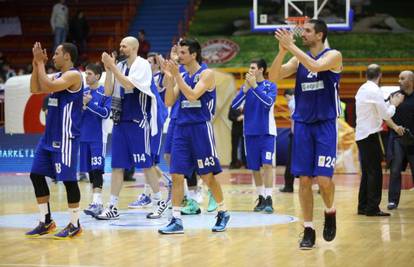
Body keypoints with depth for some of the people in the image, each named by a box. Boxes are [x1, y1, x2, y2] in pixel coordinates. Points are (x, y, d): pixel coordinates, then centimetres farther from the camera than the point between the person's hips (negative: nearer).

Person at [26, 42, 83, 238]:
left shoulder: (73, 75, -12)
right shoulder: (58, 76, 17)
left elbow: (47, 87, -23)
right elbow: (35, 89, 16)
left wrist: (40, 62, -13)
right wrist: (36, 65, 8)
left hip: (66, 138, -10)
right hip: (49, 136, 10)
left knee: (68, 178, -6)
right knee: (36, 175, 9)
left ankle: (74, 225, 2)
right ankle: (46, 222, 16)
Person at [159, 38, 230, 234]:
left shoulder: (206, 74, -6)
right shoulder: (181, 76, 14)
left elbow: (192, 95, -19)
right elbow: (169, 102, 9)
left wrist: (177, 75, -17)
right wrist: (169, 78, -1)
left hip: (201, 128, -6)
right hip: (181, 128, 6)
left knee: (207, 175, 0)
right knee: (177, 175, -1)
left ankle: (223, 212, 19)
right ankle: (176, 220, 1)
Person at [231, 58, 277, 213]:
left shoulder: (270, 86, -2)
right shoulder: (246, 86, 7)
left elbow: (268, 102, -20)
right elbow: (234, 105, -3)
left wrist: (254, 86, -21)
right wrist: (245, 89, -15)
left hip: (267, 132, -4)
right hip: (250, 132, 4)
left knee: (267, 164, -12)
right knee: (255, 167, 8)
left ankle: (268, 199, -12)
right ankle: (260, 198, 19)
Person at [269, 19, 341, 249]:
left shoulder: (333, 55, -5)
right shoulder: (298, 59, 9)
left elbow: (315, 66, -26)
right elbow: (274, 76, -3)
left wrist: (291, 46, -22)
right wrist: (283, 50, -15)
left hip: (325, 125, -4)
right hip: (303, 125, 4)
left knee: (324, 178, -11)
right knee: (304, 180, 1)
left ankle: (330, 212, 19)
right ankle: (309, 230, 8)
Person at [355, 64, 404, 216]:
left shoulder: (362, 89, 13)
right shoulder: (375, 91, -14)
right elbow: (386, 115, -12)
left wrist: (390, 103, 18)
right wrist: (394, 104, 3)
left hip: (361, 135, 9)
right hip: (370, 135, -9)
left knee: (367, 172, 14)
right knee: (375, 172, -6)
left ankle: (363, 206, 16)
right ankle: (372, 208, -6)